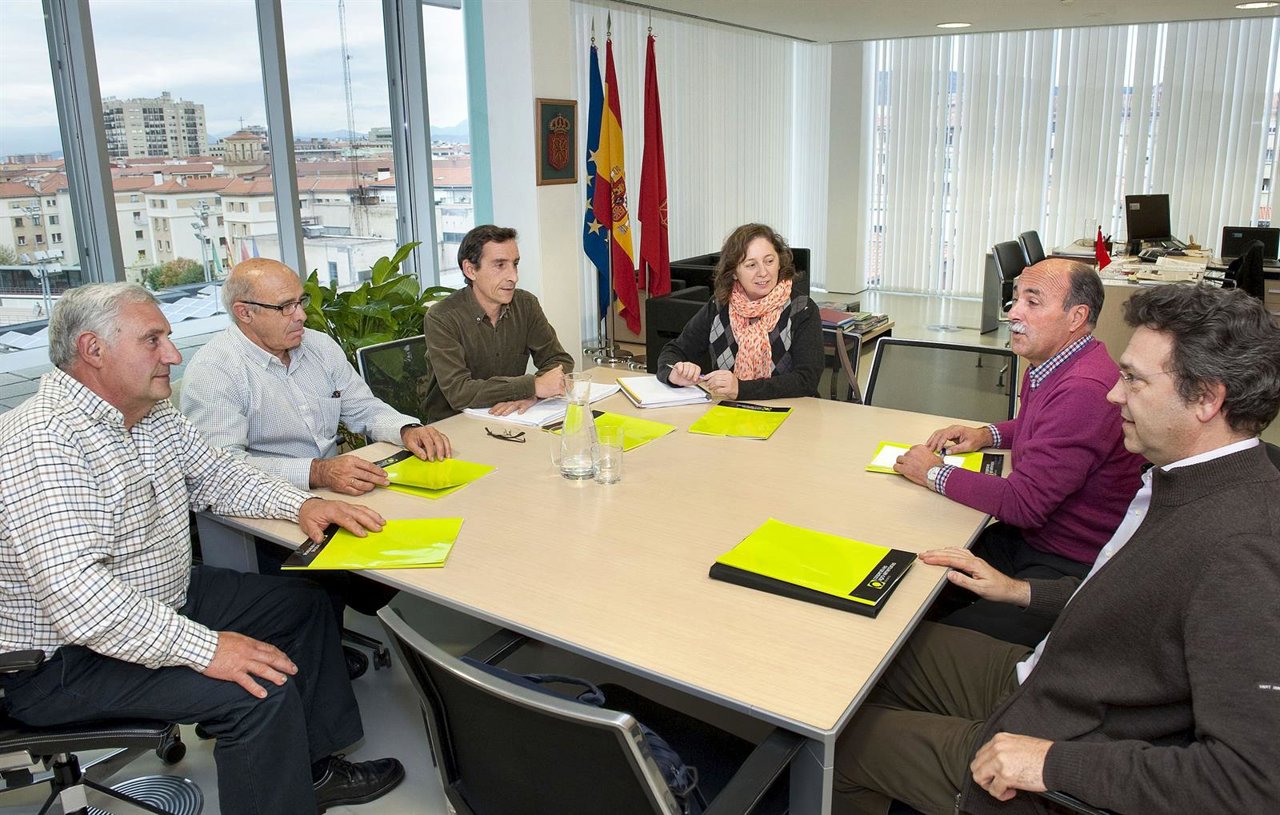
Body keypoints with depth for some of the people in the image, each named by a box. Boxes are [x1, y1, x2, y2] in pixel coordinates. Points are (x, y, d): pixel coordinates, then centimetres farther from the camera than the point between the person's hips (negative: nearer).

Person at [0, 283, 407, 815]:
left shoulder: (153, 415, 2)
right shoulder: (43, 442, -28)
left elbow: (217, 476, 13)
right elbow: (75, 593, -36)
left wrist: (300, 504, -5)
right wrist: (205, 648, -35)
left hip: (163, 600, 10)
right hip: (63, 658, -10)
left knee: (302, 603, 13)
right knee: (261, 691, -26)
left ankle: (313, 768, 23)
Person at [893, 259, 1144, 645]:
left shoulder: (1085, 390, -27)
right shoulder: (1049, 366, 5)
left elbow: (1023, 503, -26)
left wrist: (934, 474, -13)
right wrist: (988, 434, 11)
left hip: (1069, 567, -9)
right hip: (1027, 538, 10)